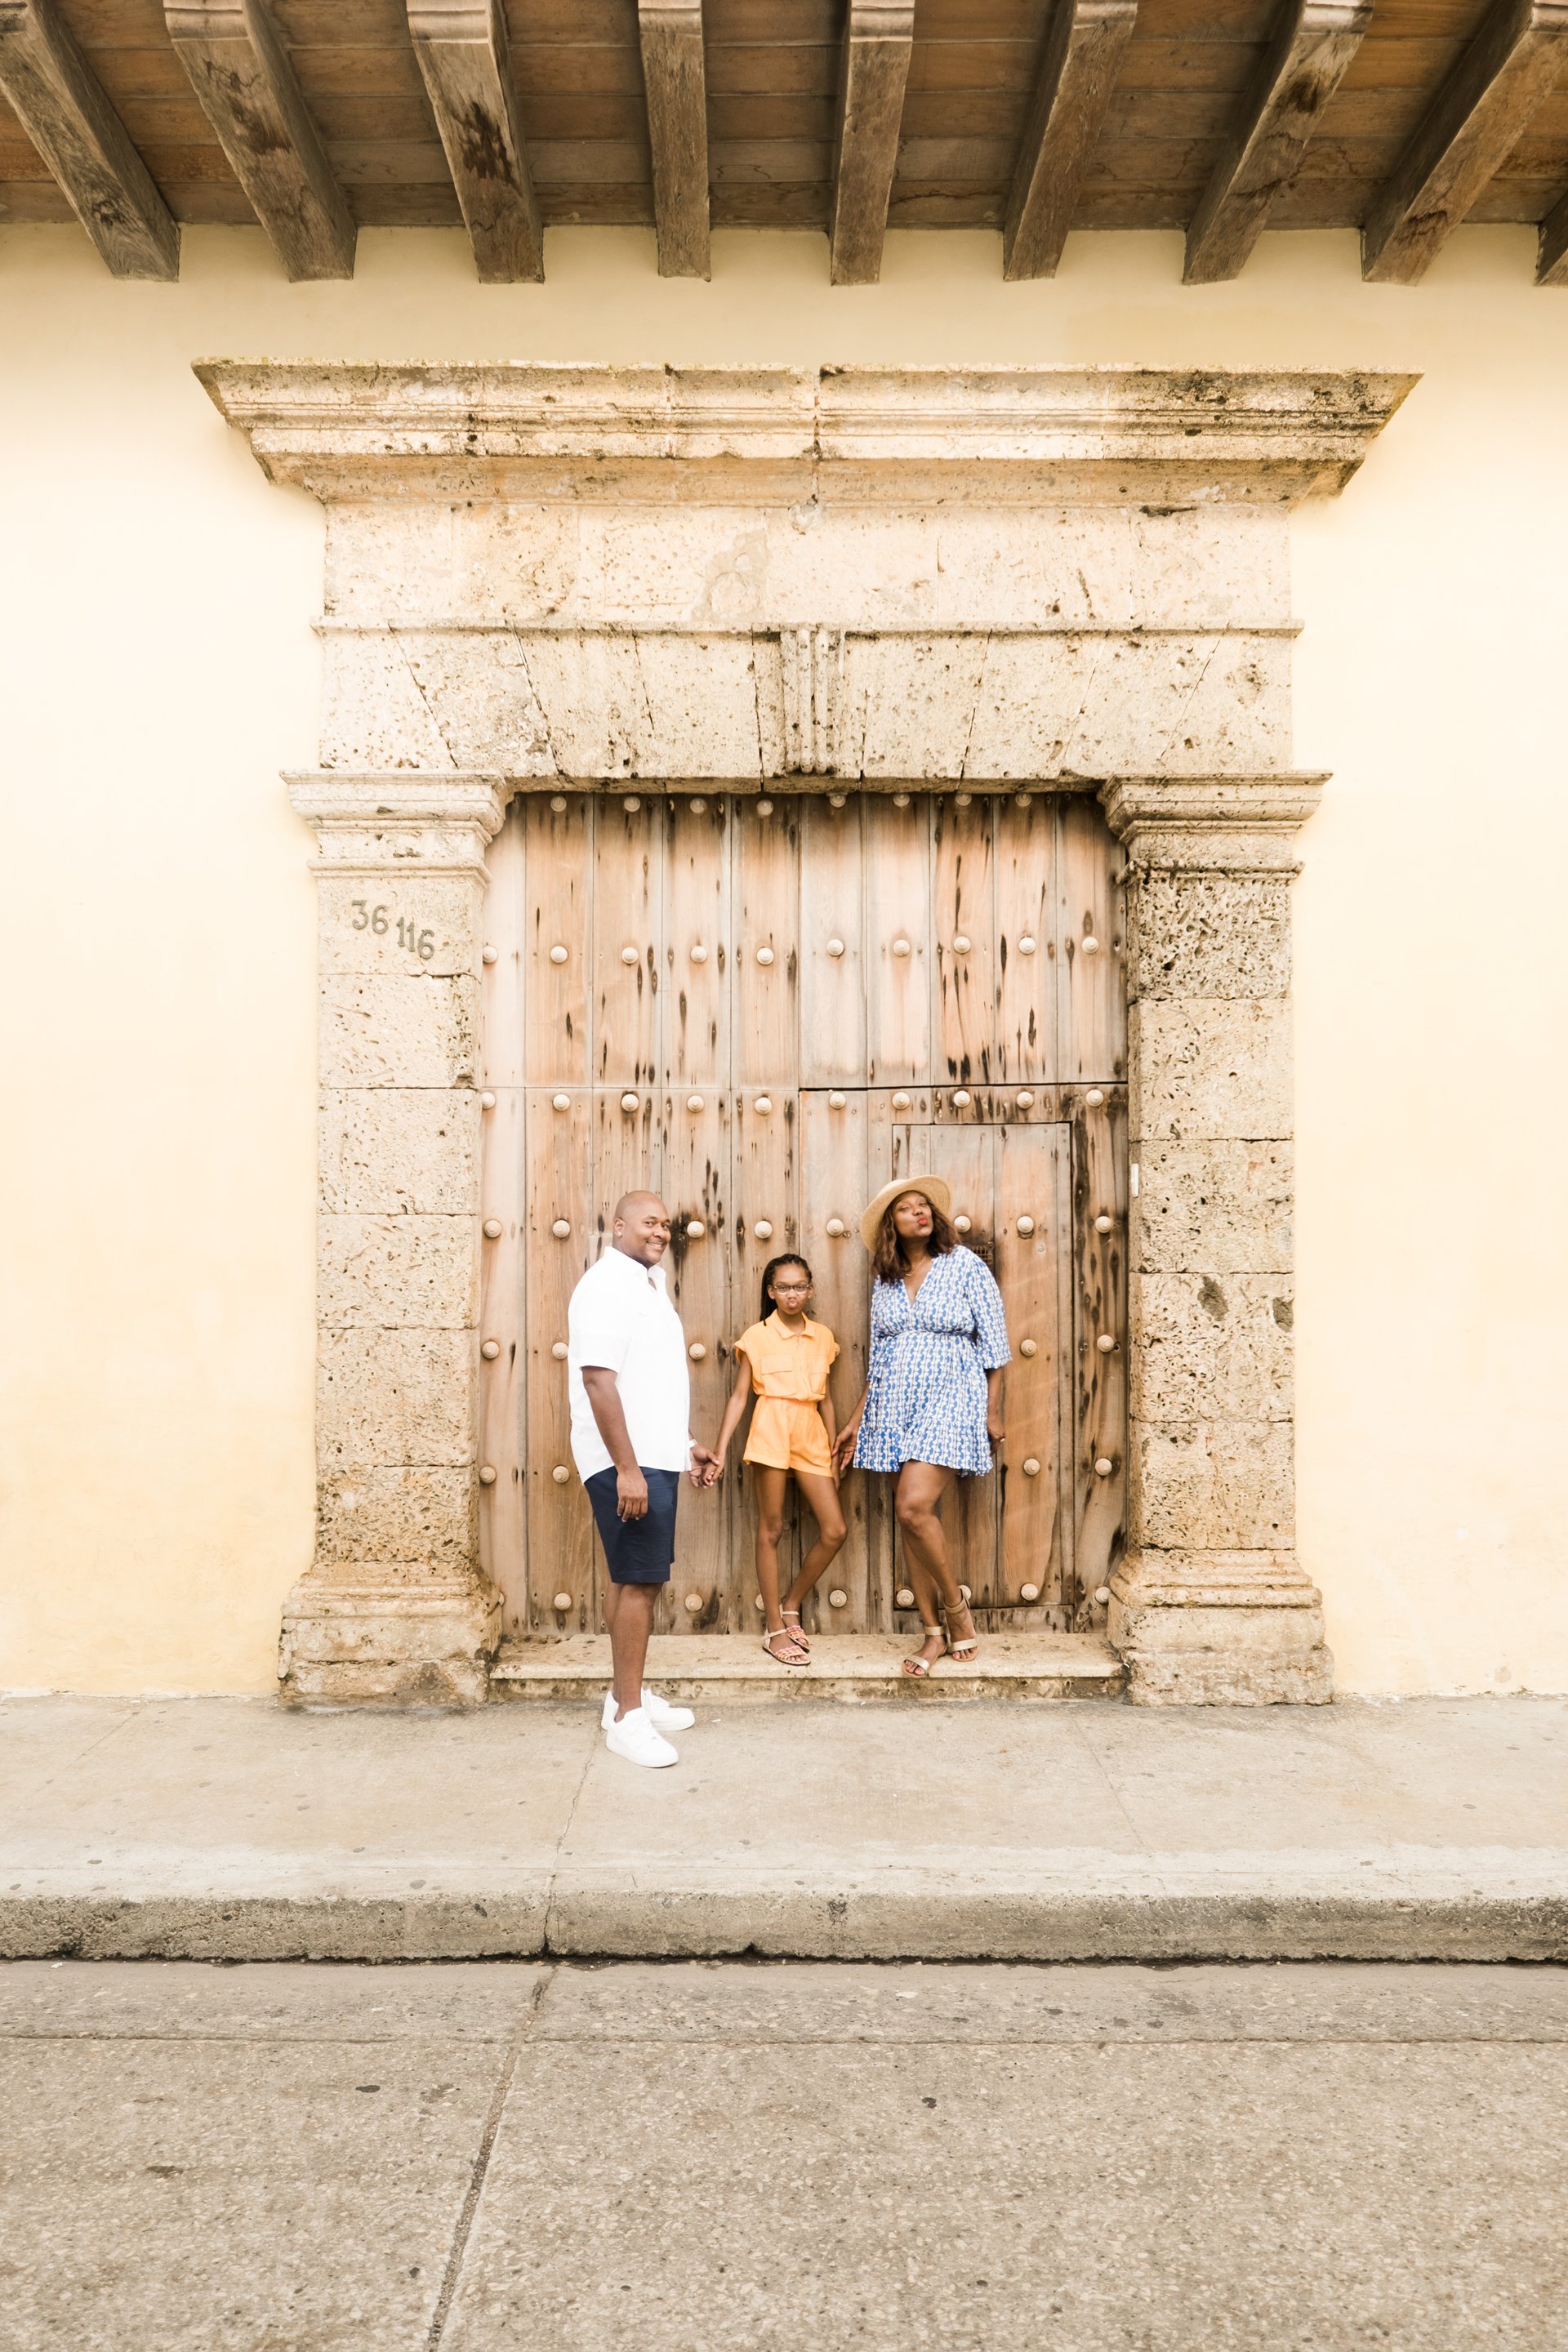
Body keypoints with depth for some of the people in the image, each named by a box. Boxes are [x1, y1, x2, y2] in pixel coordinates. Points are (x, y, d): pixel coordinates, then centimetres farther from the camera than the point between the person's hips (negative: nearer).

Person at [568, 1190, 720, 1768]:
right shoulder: (607, 1285, -14)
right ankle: (627, 1718, 0)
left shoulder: (648, 1285, 17)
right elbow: (598, 1380, -21)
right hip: (626, 1463, -10)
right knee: (639, 1581, -7)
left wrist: (685, 1446, 22)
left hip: (655, 1459, 10)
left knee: (635, 1579, 14)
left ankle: (627, 1696, 24)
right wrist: (627, 1468, -24)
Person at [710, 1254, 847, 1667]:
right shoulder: (756, 1336, 0)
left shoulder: (823, 1337, 11)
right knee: (771, 1529, 2)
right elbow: (739, 1395, 0)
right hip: (772, 1429, -4)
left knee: (834, 1531, 1)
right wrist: (720, 1449, -5)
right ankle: (775, 1629, 11)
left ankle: (791, 1606, 20)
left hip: (811, 1435, 5)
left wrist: (833, 1452, 16)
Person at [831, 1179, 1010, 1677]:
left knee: (913, 1507, -20)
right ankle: (934, 1632, 14)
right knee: (911, 1516, 4)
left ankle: (956, 1610, 2)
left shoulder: (965, 1266, -2)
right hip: (894, 1405, 5)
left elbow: (993, 1342, -1)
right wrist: (856, 1421, 16)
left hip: (950, 1398, -5)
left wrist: (992, 1411, -4)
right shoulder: (885, 1281, 11)